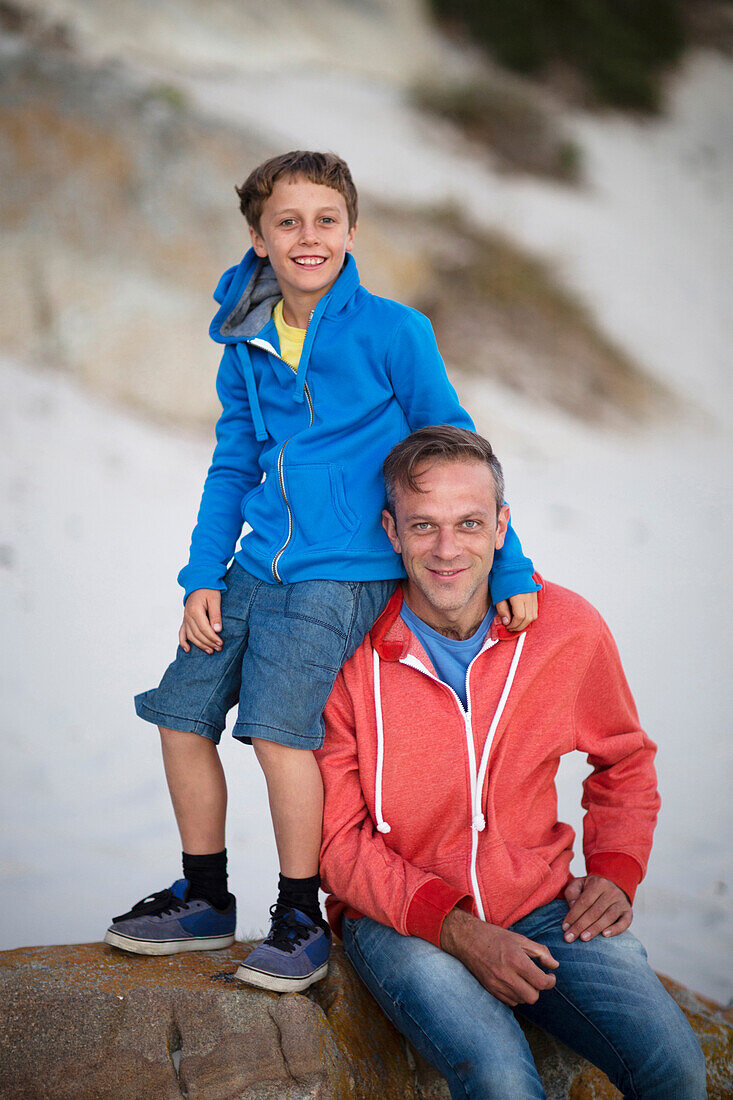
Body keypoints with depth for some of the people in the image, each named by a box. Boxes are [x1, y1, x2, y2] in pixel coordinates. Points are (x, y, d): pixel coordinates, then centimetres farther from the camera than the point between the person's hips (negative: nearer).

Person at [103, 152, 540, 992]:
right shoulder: (246, 346, 8)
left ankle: (302, 919, 0)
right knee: (183, 714, 4)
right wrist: (203, 575, 6)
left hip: (344, 571, -6)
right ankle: (204, 899, 24)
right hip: (257, 568, 6)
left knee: (277, 724, -20)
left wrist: (510, 569, -3)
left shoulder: (392, 331, -7)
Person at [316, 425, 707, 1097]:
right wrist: (456, 930, -18)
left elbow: (625, 763, 17)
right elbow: (337, 839, -7)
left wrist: (614, 871, 0)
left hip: (544, 907, 3)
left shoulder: (569, 629, -3)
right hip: (401, 921, -2)